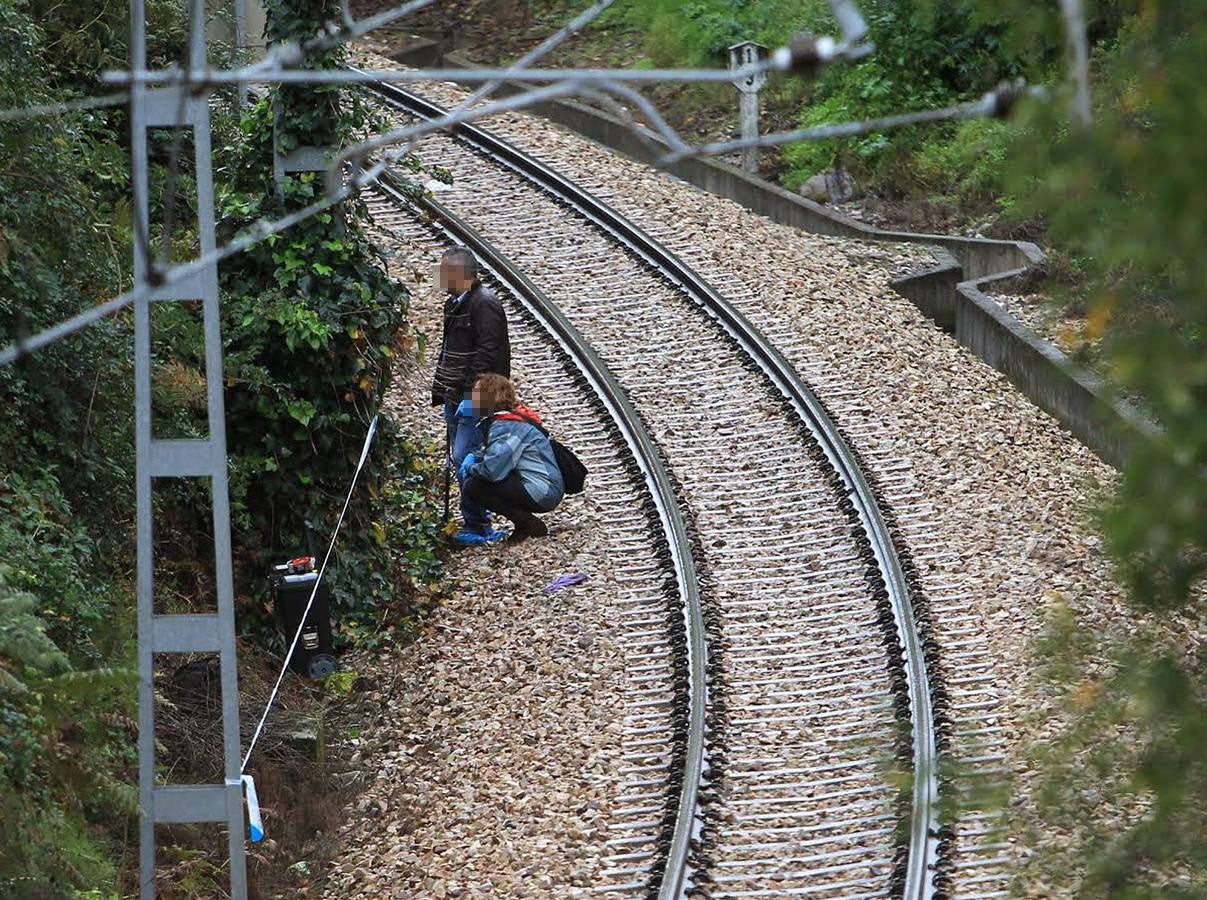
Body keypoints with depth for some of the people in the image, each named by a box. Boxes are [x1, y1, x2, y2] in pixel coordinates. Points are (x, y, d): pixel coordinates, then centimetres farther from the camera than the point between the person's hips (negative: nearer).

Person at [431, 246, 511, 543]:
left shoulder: (484, 304, -14)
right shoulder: (454, 304, 18)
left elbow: (486, 355, -20)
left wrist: (471, 395, -23)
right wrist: (440, 390, 19)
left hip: (473, 398, -10)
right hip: (455, 396, 10)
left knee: (464, 457, -13)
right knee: (459, 458, 11)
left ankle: (478, 526, -10)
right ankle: (475, 521, 17)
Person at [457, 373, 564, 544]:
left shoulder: (505, 427, -20)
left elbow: (492, 470, -27)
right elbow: (496, 454, 26)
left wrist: (471, 468, -6)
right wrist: (473, 457, 6)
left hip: (543, 494, -10)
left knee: (472, 488, -15)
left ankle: (529, 525, -7)